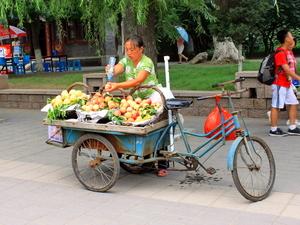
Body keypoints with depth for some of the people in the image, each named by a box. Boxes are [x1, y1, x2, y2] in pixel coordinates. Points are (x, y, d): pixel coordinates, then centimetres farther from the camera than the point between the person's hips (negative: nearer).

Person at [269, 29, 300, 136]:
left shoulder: (285, 51, 12)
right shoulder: (280, 53, -18)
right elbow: (286, 70, -23)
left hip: (286, 84, 10)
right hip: (279, 84, -10)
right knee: (276, 106, -2)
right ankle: (273, 130, 6)